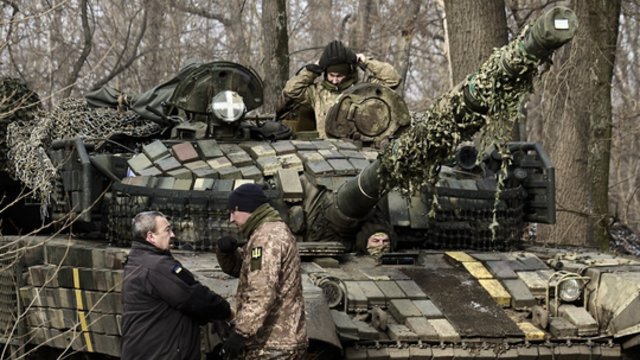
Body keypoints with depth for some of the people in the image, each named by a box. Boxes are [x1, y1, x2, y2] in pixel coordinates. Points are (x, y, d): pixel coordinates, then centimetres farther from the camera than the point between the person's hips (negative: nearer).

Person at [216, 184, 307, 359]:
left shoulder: (268, 236, -17)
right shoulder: (274, 230, 18)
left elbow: (262, 293, -28)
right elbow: (235, 267, 24)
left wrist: (241, 332, -31)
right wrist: (226, 252, 2)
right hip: (281, 342, 10)